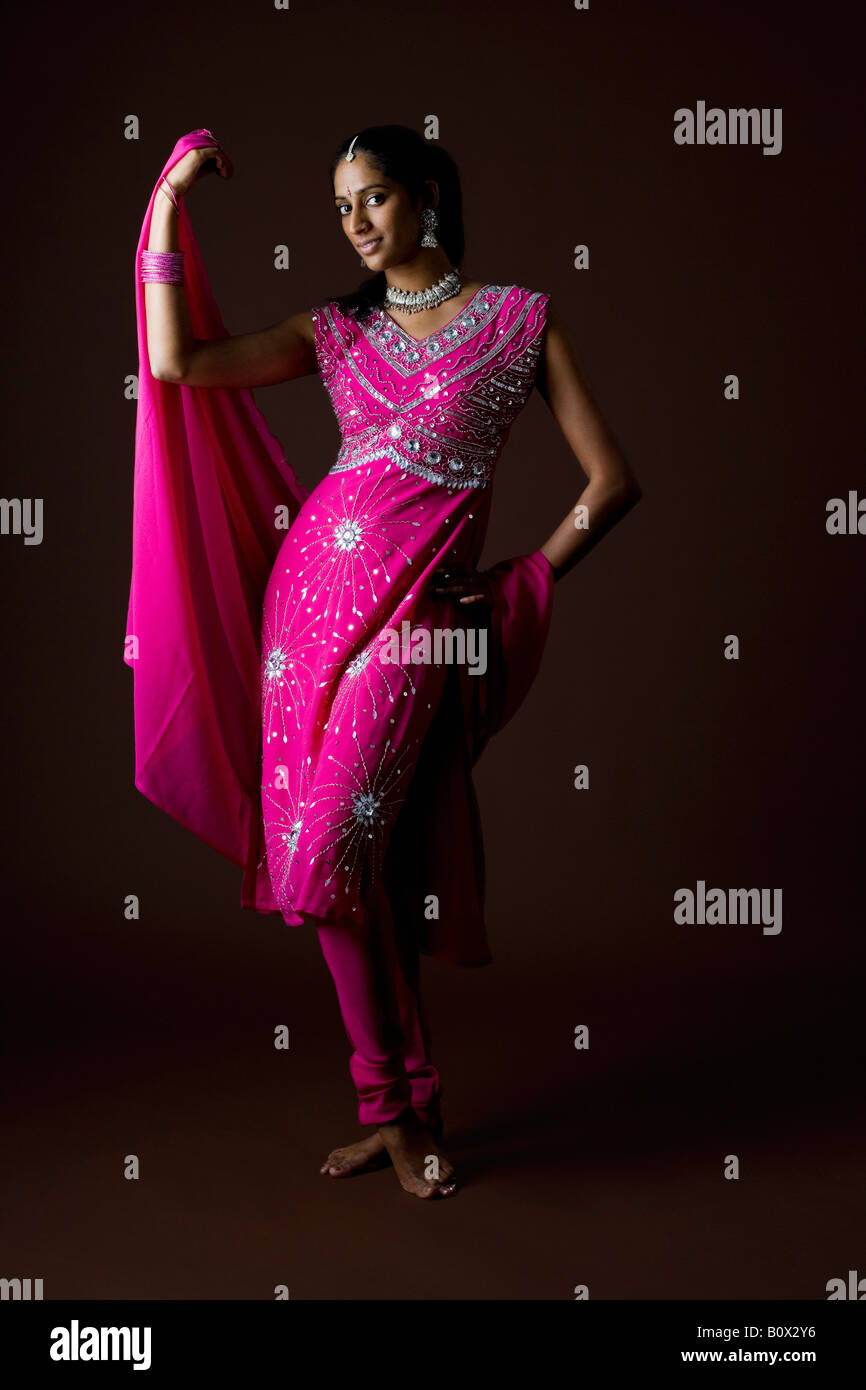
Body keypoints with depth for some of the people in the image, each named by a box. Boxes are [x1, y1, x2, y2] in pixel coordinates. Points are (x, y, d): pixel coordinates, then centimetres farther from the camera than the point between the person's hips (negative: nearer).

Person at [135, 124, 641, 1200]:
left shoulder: (520, 319, 6)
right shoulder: (336, 330, 15)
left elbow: (612, 480, 4)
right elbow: (175, 363, 2)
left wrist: (519, 583, 2)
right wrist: (168, 206, 6)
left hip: (420, 606, -4)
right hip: (315, 583, 4)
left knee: (332, 848, -14)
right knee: (325, 855, 0)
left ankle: (393, 1100, 4)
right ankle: (403, 1105, 13)